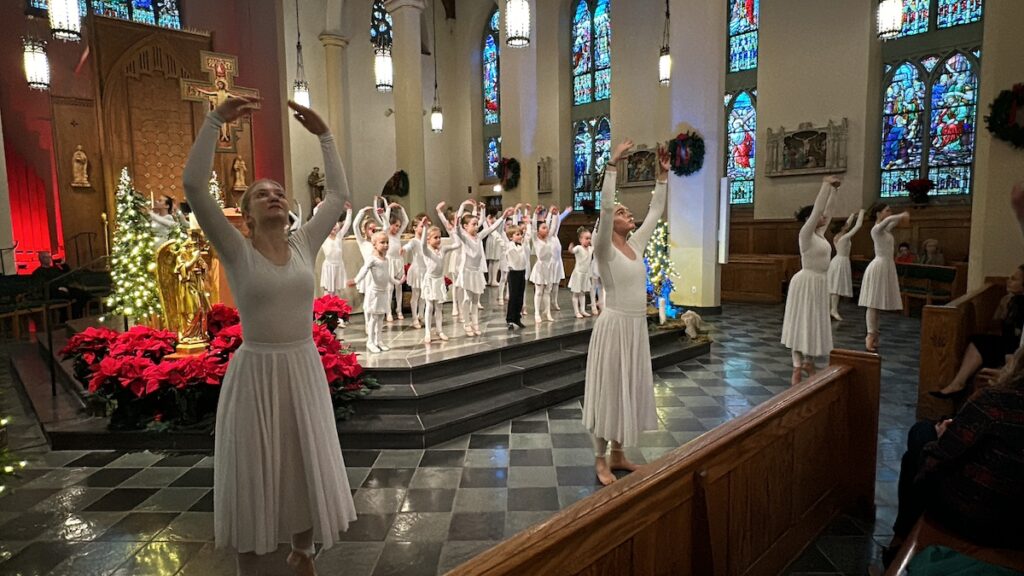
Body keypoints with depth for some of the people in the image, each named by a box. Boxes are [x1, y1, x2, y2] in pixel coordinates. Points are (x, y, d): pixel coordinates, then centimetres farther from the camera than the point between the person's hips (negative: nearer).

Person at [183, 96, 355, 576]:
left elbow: (339, 193, 7)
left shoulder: (303, 246, 3)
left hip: (304, 369, 4)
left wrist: (323, 134, 5)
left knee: (307, 466, 16)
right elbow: (193, 186, -15)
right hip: (256, 372, -3)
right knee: (255, 473, 10)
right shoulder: (237, 252, -6)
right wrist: (216, 120, -17)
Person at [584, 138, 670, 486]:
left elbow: (655, 212, 14)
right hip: (615, 326, -7)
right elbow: (604, 207, -23)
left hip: (637, 327, 8)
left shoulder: (636, 245, 10)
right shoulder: (605, 249, -10)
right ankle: (600, 460, 15)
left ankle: (618, 455, 28)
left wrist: (662, 175, 11)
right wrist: (612, 165, -25)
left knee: (629, 388, 14)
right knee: (609, 389, 1)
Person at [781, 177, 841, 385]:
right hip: (806, 282, -9)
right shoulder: (806, 233, -13)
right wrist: (825, 185, -15)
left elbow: (827, 210, 15)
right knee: (801, 323, -3)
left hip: (819, 283, 9)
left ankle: (808, 362, 25)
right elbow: (817, 208, -19)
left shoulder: (820, 233, 9)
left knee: (815, 323, 14)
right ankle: (797, 368, 4)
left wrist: (833, 190, 11)